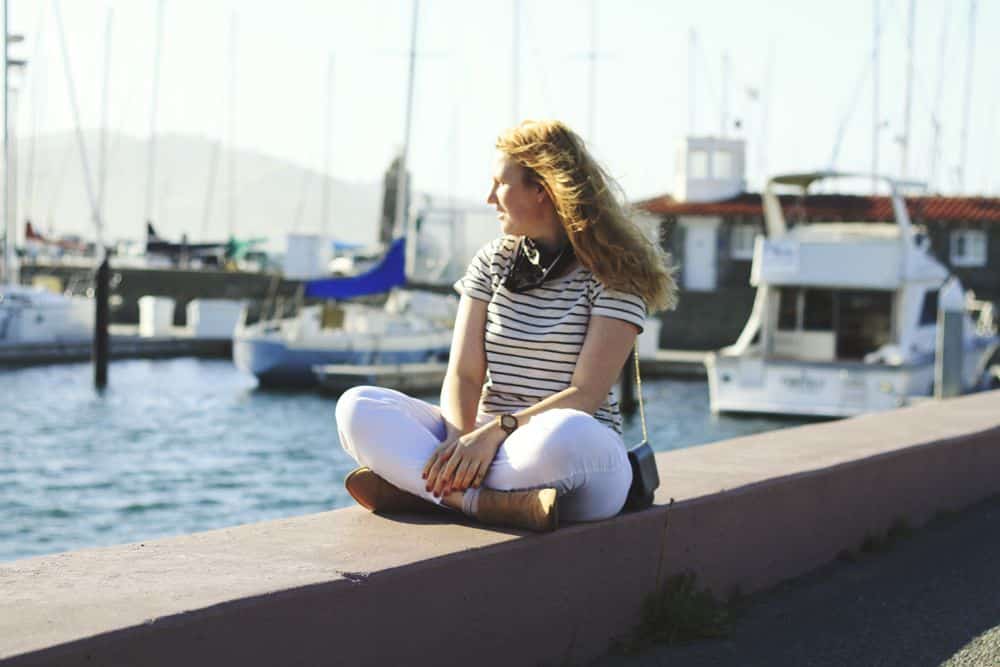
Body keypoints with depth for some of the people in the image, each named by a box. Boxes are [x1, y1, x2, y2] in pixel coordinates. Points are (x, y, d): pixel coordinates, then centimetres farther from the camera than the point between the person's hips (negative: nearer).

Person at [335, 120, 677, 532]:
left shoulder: (612, 275, -3)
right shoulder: (492, 262, 13)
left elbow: (586, 396, -13)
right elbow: (463, 375, 3)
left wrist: (497, 431, -25)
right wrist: (461, 439, -19)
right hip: (484, 441, 5)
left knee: (564, 437, -42)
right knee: (357, 407, -18)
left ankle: (414, 488, -32)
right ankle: (493, 502, -35)